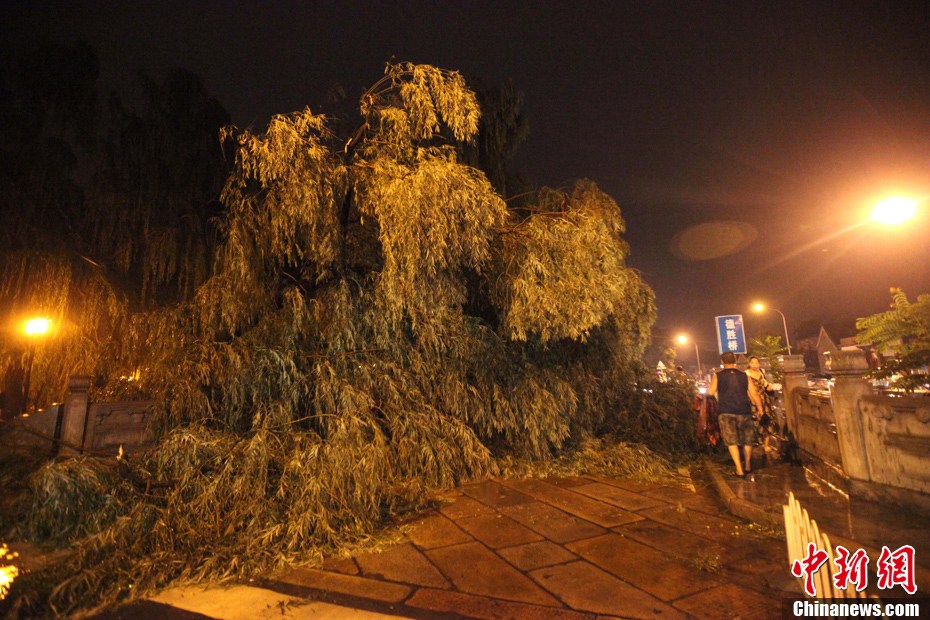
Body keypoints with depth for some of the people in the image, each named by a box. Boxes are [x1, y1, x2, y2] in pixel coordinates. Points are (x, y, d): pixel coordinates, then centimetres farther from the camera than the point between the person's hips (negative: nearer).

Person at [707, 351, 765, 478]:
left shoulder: (718, 375, 0)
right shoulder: (744, 375, 7)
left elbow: (710, 392, -9)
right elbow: (754, 394, 2)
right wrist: (760, 410, 7)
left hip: (726, 412, -3)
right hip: (744, 412, 3)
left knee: (732, 441, 1)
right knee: (747, 439, 19)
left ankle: (739, 470, -6)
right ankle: (748, 466, 31)